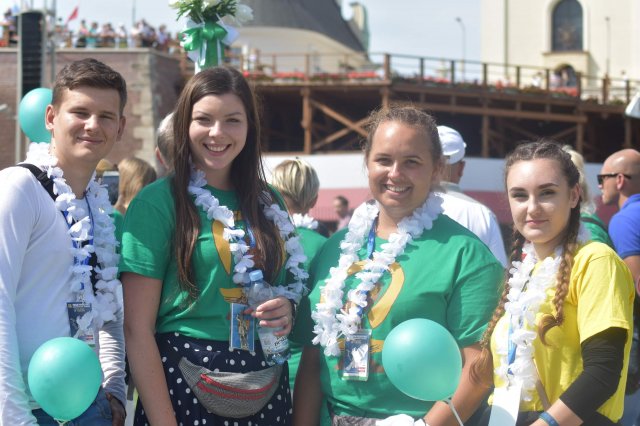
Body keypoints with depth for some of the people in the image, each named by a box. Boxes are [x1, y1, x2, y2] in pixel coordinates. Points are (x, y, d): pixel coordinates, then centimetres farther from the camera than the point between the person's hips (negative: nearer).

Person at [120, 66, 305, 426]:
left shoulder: (268, 202, 8)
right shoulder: (158, 202, -8)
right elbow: (137, 329, -11)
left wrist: (288, 310, -2)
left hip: (267, 394, 5)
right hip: (183, 390, -5)